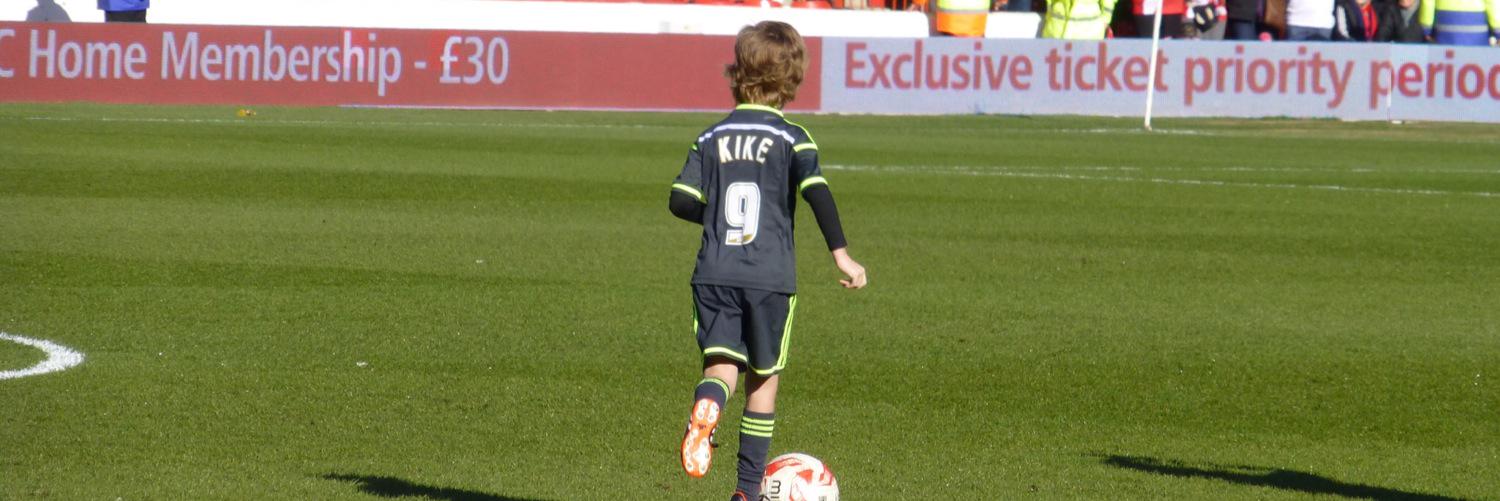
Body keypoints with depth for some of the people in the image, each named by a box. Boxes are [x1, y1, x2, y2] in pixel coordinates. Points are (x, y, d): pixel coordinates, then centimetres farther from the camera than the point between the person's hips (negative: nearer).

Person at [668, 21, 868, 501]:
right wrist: (841, 254, -15)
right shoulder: (791, 138, -1)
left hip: (714, 275, 2)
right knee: (764, 377, 11)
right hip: (770, 276, -1)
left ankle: (706, 406, -39)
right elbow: (818, 192, -15)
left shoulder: (711, 139, 8)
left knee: (721, 365, -1)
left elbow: (681, 201, 4)